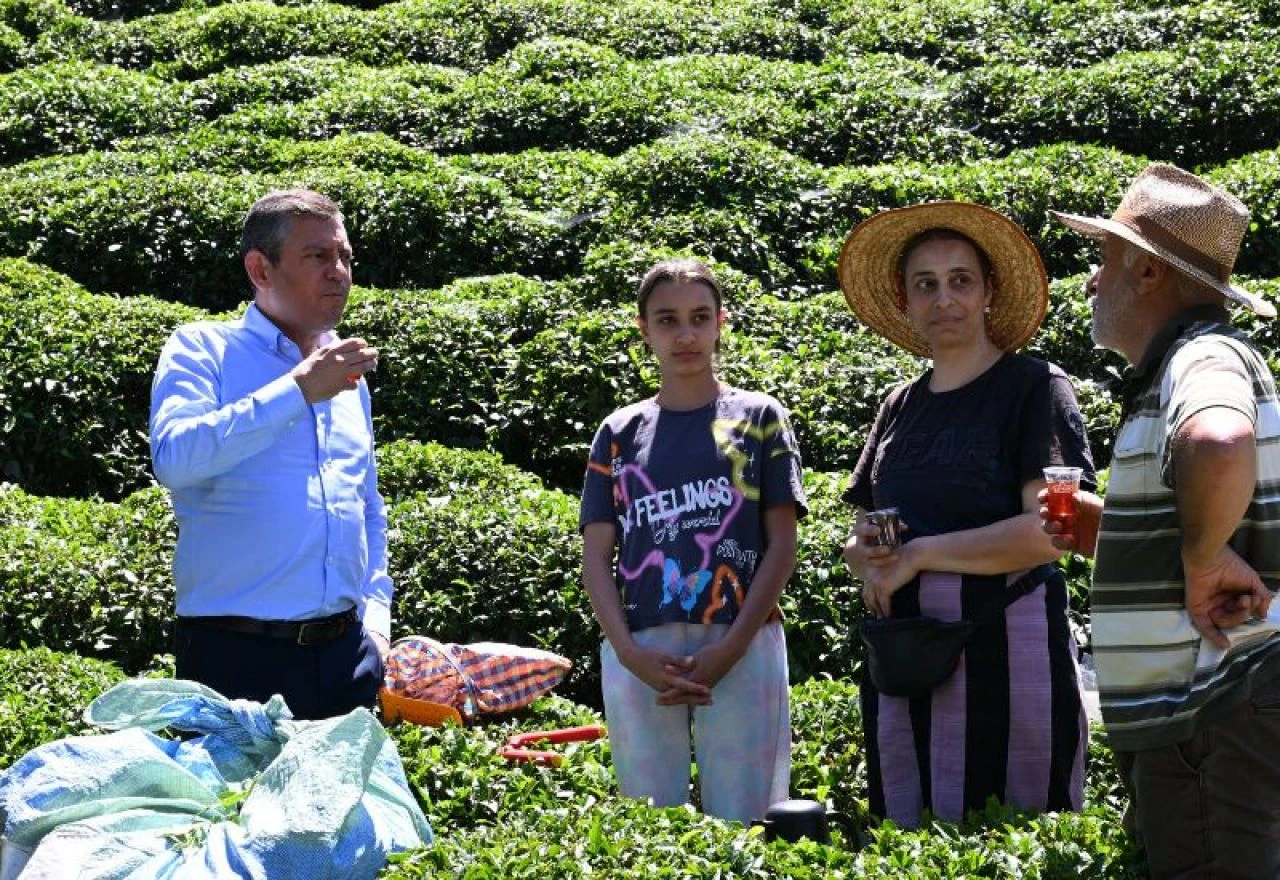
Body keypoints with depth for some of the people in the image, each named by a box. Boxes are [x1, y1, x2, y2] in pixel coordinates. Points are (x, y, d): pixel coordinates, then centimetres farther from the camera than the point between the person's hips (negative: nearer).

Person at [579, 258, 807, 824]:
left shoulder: (758, 418, 9)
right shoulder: (620, 433, 14)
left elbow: (782, 544, 3)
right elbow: (596, 556, 9)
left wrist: (730, 648, -10)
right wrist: (630, 653, -8)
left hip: (743, 648, -2)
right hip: (639, 654, 2)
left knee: (742, 827, -5)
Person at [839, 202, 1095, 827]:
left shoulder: (1035, 388, -2)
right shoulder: (900, 407, 16)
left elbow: (1049, 531, -14)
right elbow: (858, 543, 19)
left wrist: (918, 554, -10)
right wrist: (868, 556, -5)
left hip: (1005, 645, -5)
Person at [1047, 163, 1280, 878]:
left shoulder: (1206, 357, -14)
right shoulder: (1176, 371, 20)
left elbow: (1220, 445, -41)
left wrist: (1206, 554, -27)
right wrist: (1112, 531, 14)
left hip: (1220, 711, -11)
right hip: (1182, 720, 11)